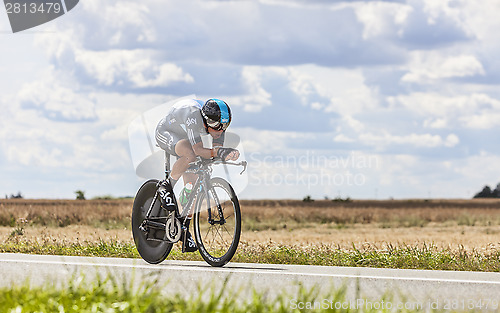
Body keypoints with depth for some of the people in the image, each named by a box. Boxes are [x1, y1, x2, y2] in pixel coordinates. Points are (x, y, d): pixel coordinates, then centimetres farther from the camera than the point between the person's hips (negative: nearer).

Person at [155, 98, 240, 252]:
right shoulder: (194, 115, -41)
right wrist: (217, 153, -58)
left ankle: (185, 232, 7)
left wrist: (229, 153, -42)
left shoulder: (217, 123, -21)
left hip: (186, 139, 7)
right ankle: (167, 187, -15)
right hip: (166, 134, -6)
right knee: (190, 155, -38)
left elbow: (218, 148, -20)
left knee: (192, 185, -3)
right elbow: (198, 150, -43)